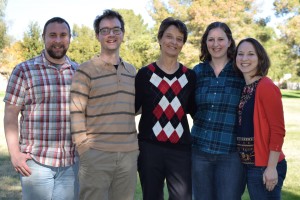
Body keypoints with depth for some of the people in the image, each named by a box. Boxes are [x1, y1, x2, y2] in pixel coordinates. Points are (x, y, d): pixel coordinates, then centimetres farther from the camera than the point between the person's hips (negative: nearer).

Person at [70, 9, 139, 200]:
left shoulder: (131, 71, 13)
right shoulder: (86, 70, -4)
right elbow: (76, 112, -8)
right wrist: (84, 148, -12)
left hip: (129, 153, 5)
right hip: (96, 154, -5)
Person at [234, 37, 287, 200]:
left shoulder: (266, 87, -13)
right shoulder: (242, 88, 9)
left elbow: (278, 130, -16)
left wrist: (272, 168, -18)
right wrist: (241, 158, 6)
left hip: (264, 166, -7)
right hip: (246, 164, 7)